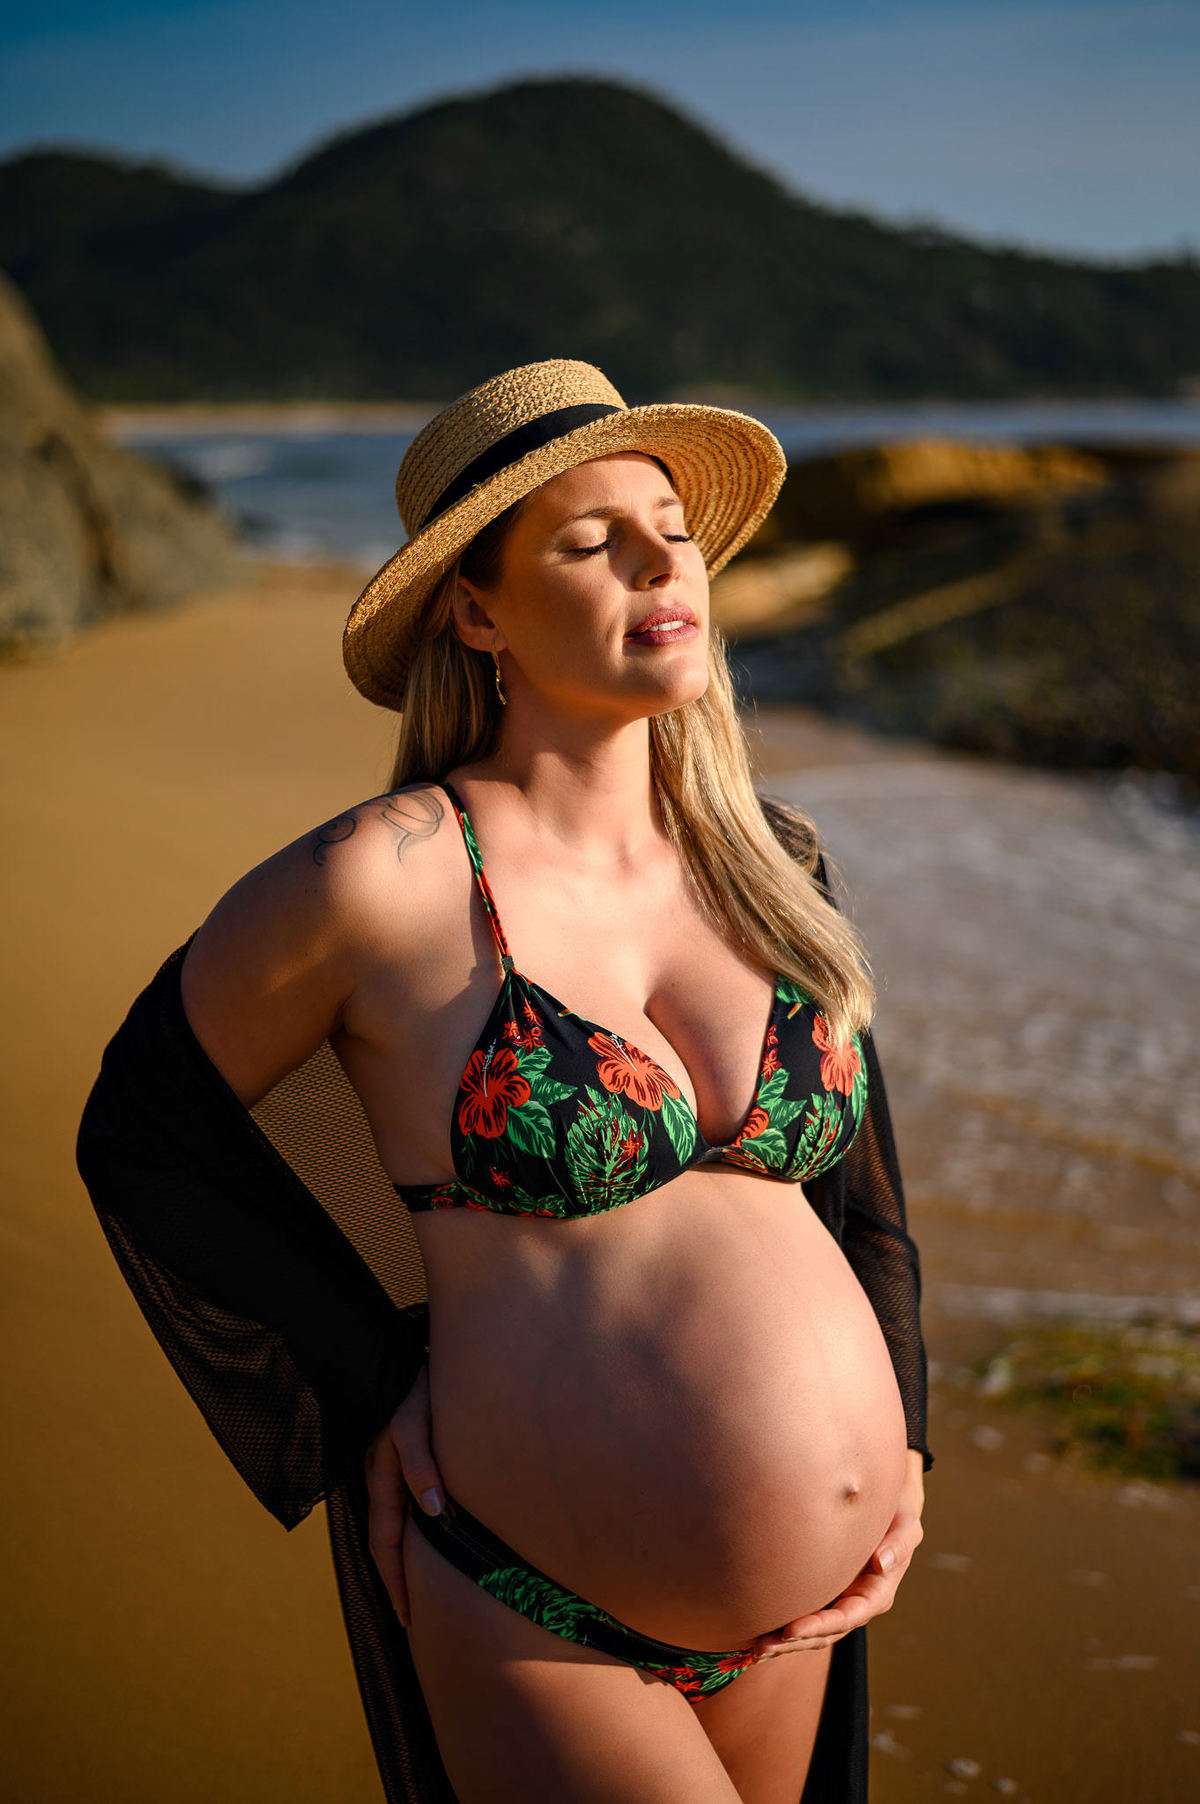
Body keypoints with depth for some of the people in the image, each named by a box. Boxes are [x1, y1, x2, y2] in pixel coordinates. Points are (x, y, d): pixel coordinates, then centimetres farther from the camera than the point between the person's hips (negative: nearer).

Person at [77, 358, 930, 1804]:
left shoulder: (770, 865, 1)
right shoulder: (379, 880, -16)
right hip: (524, 1612, -6)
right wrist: (375, 1397, -5)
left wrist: (900, 1442, 4)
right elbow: (143, 1137, -3)